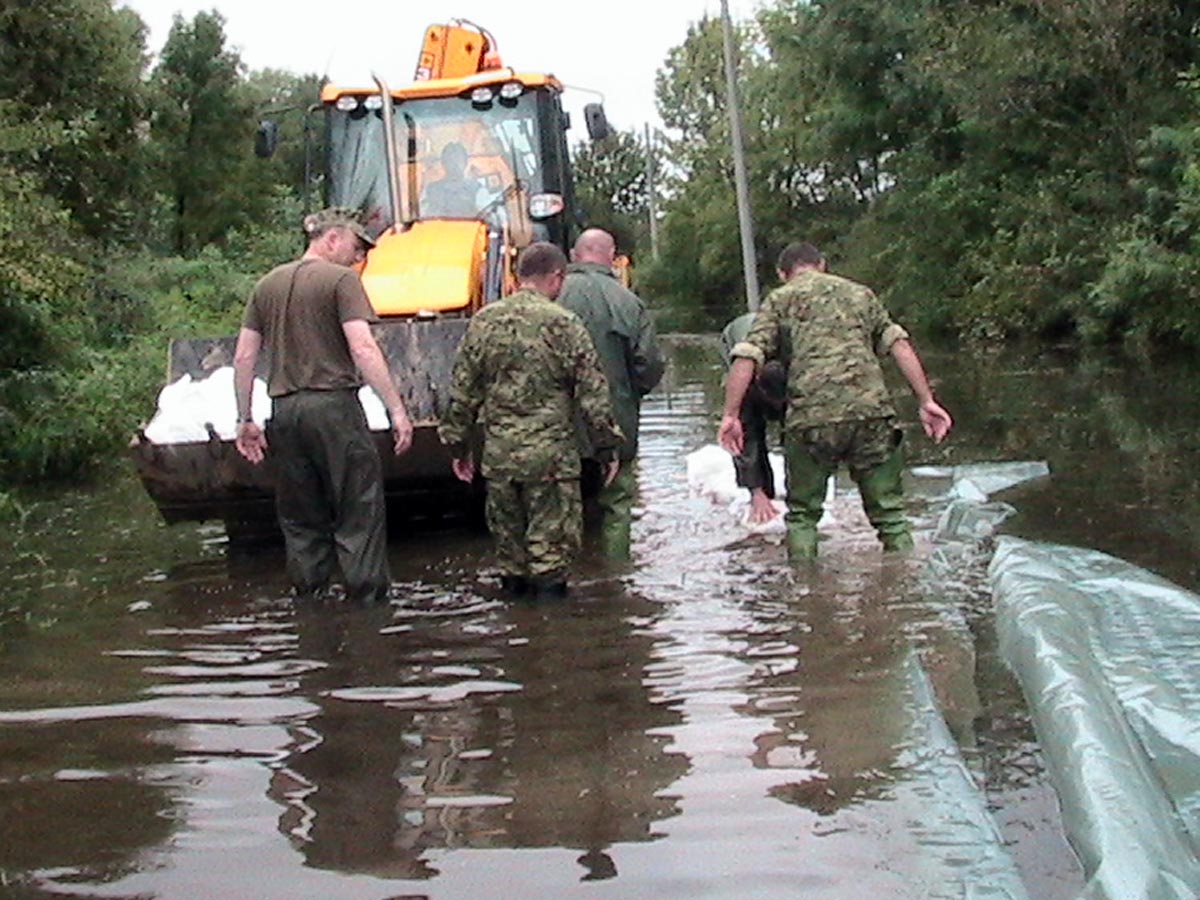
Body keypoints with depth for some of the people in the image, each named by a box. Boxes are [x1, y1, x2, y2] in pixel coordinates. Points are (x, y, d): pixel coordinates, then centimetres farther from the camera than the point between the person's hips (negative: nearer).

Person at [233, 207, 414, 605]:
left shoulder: (268, 284, 15)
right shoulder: (341, 280, -4)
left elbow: (243, 357, 13)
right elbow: (363, 349, -15)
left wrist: (245, 419, 17)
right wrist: (397, 410, -15)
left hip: (284, 409, 6)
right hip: (333, 407, -6)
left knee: (300, 520, 12)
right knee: (359, 514, -1)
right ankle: (368, 600, -3)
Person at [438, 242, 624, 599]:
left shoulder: (483, 322, 4)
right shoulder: (563, 324, -7)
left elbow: (462, 391, 8)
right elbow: (593, 394, -5)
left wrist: (458, 444, 16)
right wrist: (607, 446, 3)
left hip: (498, 453, 4)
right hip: (550, 455, -4)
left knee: (507, 536, 15)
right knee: (551, 539, 3)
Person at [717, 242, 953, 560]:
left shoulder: (780, 300, 15)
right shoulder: (860, 293, 23)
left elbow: (746, 358, 2)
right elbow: (899, 345, 13)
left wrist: (730, 415, 2)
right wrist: (926, 400, 11)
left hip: (811, 417, -2)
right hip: (871, 409, 2)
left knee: (802, 513, 12)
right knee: (888, 507, 10)